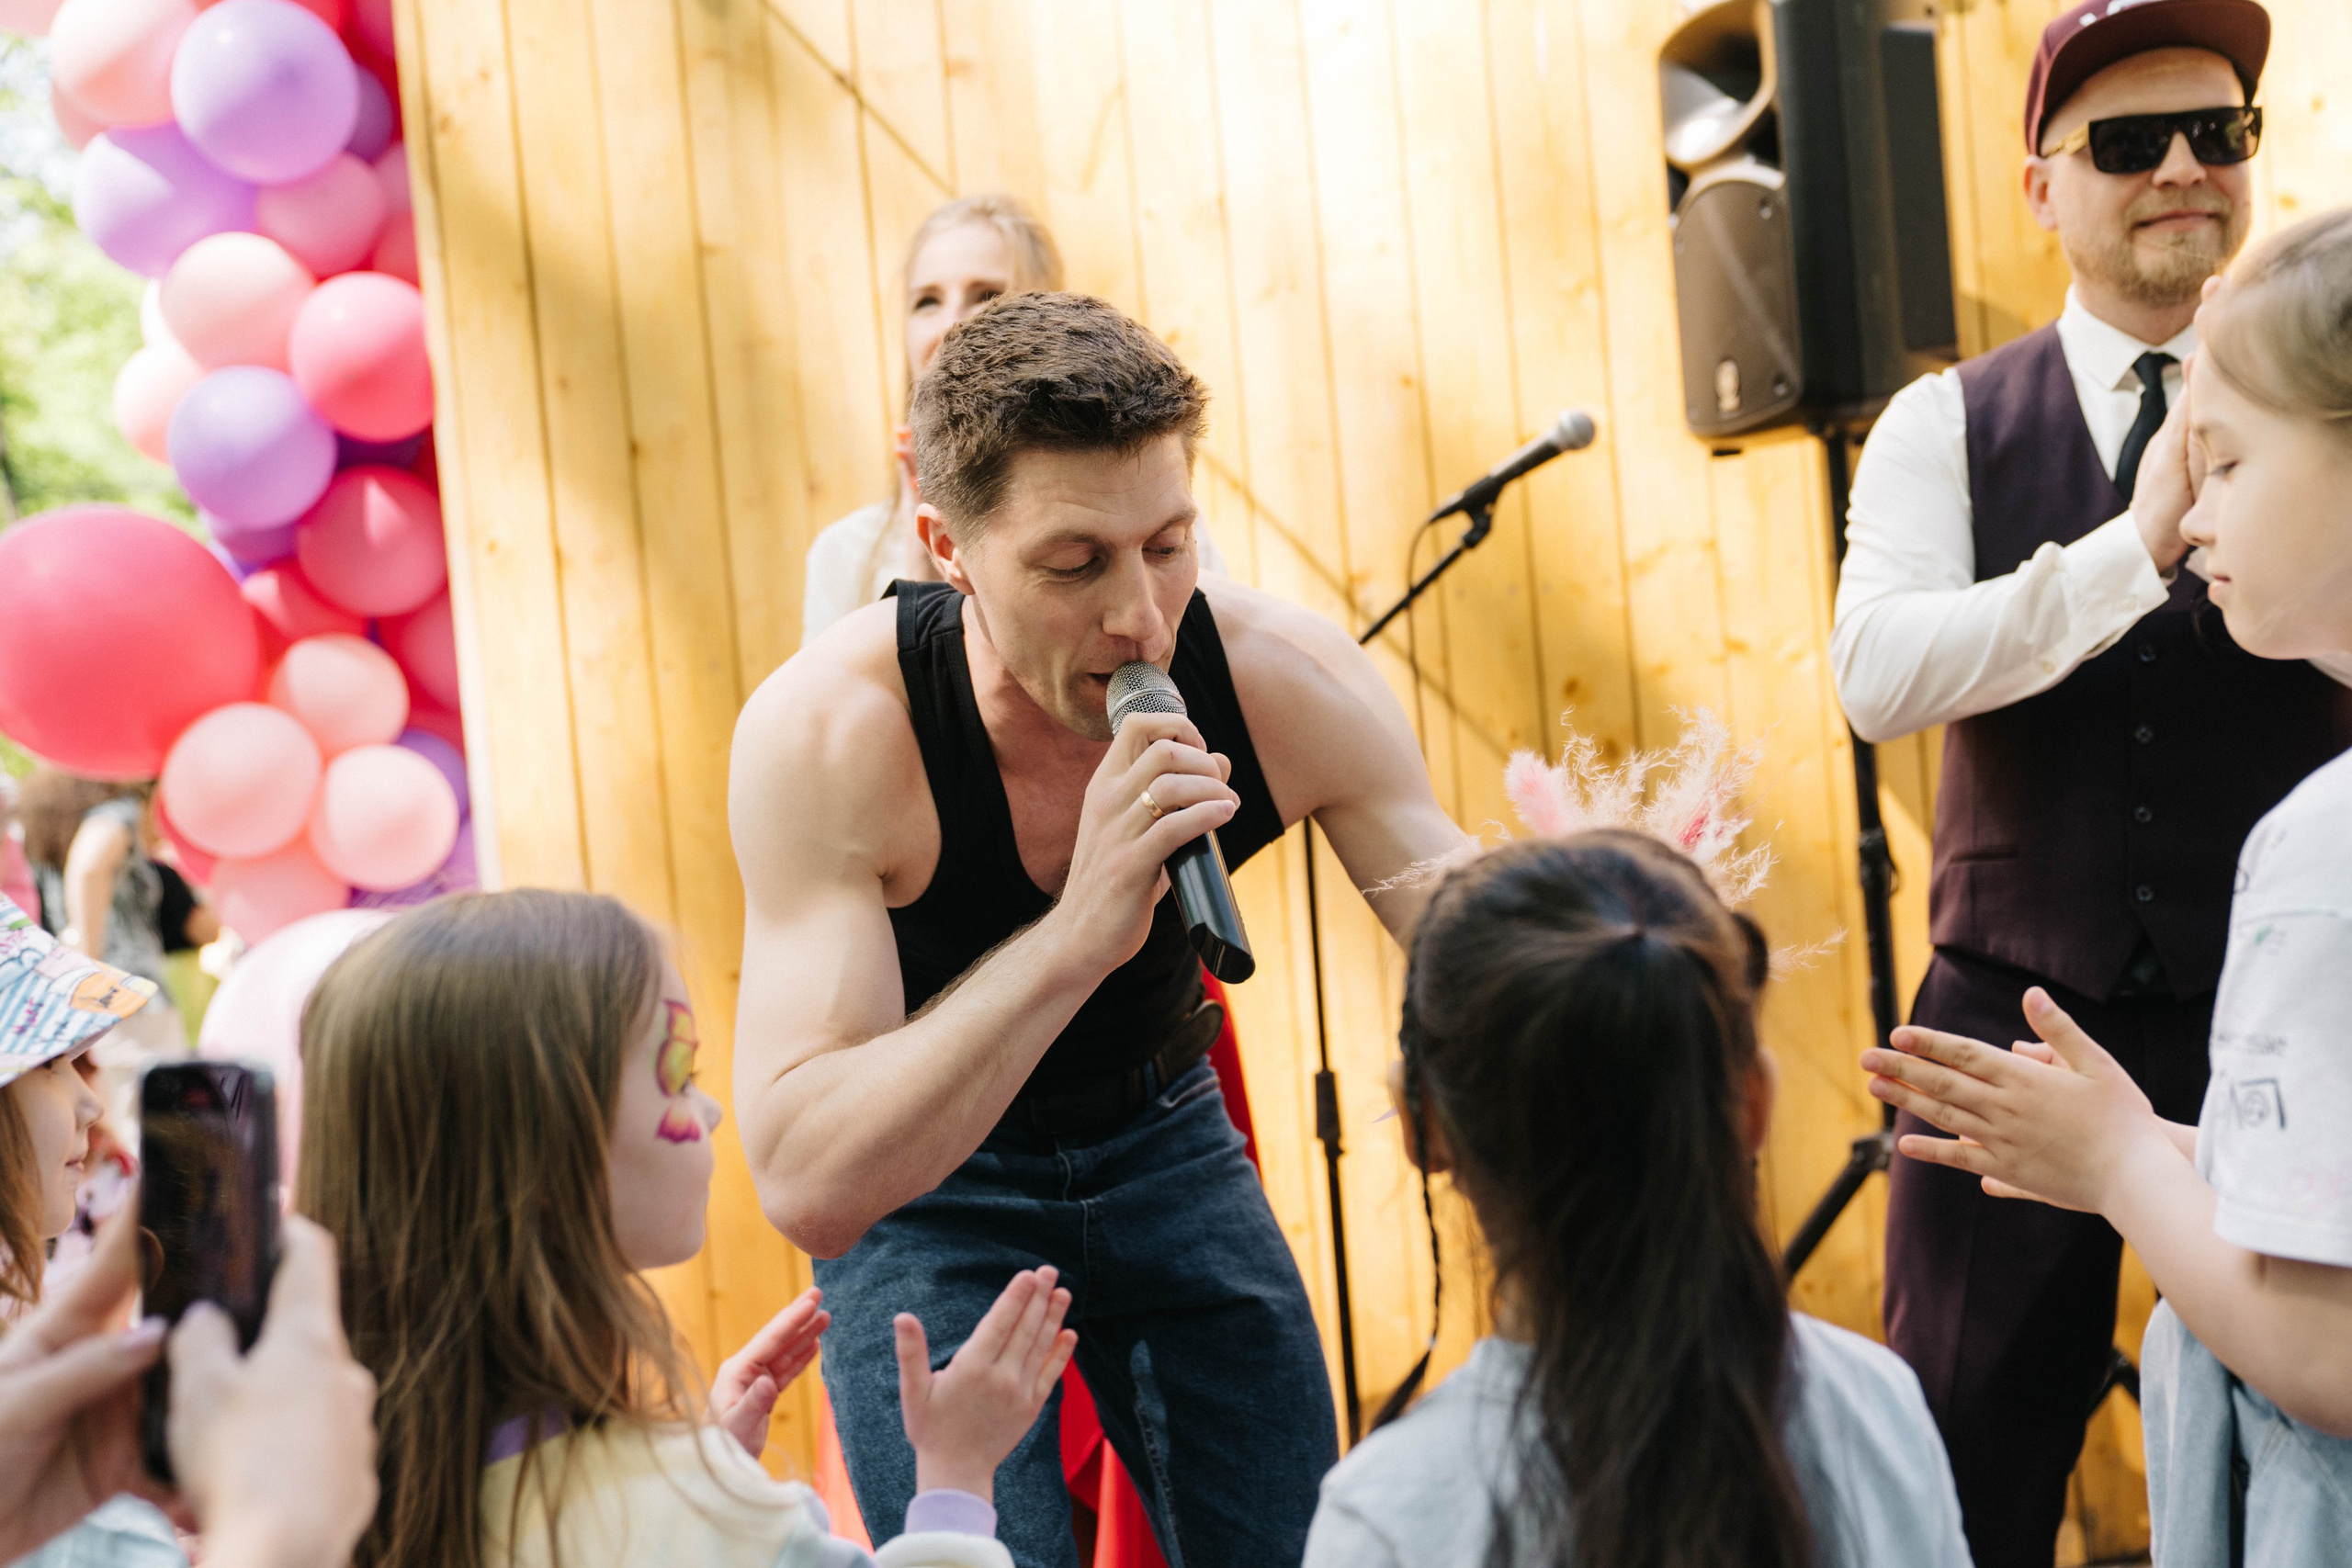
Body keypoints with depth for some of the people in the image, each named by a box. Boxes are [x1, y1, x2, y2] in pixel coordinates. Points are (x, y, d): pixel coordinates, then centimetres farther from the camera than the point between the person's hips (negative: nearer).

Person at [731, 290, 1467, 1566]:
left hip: (1160, 1129, 3)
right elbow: (803, 1187, -42)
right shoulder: (825, 733, -33)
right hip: (917, 1175, -3)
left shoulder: (1285, 682, -25)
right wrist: (1074, 935, -52)